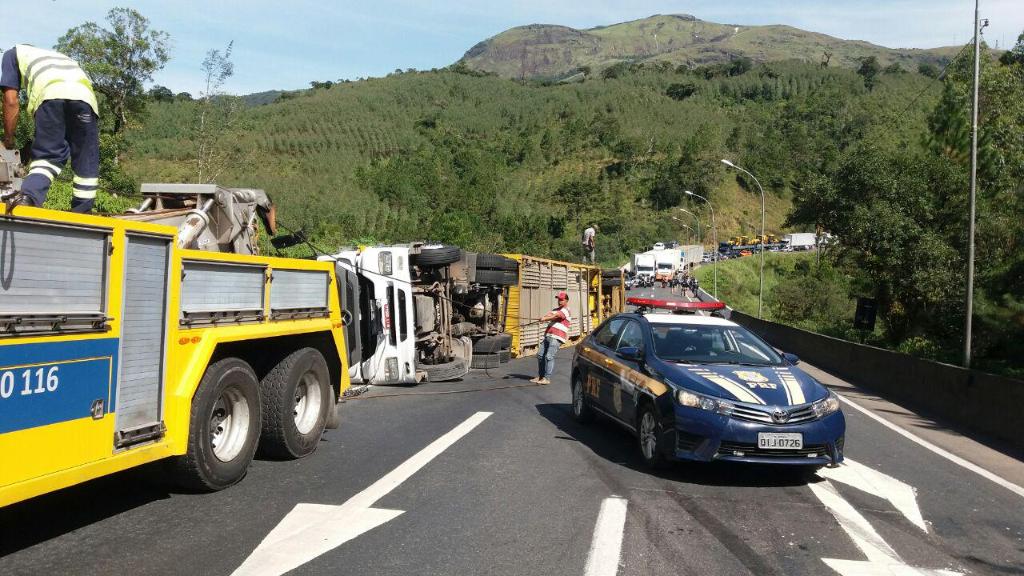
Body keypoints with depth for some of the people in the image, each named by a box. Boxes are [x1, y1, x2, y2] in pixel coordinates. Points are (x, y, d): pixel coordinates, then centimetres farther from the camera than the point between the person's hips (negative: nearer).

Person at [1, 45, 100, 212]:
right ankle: (81, 212, 6)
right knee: (86, 160, 8)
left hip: (50, 94, -3)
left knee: (48, 154, 3)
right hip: (85, 96, 3)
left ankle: (28, 197, -20)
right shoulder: (55, 56, 46)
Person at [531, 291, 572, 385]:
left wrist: (545, 318, -17)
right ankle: (540, 376, 14)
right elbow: (549, 314, 3)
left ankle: (546, 378, -13)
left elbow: (556, 315, -20)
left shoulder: (566, 310, -3)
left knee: (549, 357, -16)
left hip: (556, 338, -9)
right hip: (548, 336, 9)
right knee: (540, 355, 6)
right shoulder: (556, 310, 23)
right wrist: (544, 317, -19)